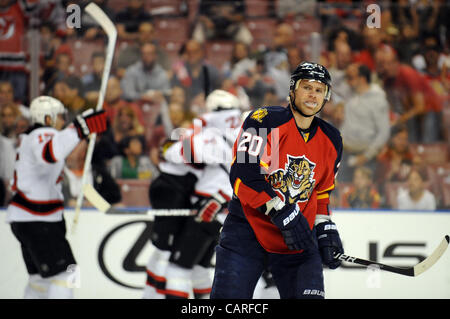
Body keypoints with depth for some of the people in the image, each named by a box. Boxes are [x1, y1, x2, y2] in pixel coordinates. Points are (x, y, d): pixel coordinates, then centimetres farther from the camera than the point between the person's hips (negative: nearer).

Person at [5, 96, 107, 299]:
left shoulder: (31, 138, 18)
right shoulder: (42, 136, -15)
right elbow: (50, 153, -42)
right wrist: (80, 128, -50)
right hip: (34, 221, -11)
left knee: (40, 277, 17)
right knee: (62, 274, -13)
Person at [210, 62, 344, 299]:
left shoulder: (331, 141, 10)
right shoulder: (265, 121, -10)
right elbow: (243, 175, -19)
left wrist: (325, 228, 7)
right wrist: (283, 213, -22)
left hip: (298, 239, 5)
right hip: (248, 229, -5)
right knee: (229, 296, -11)